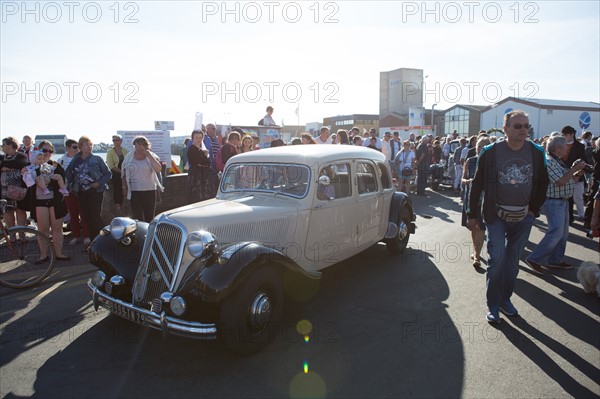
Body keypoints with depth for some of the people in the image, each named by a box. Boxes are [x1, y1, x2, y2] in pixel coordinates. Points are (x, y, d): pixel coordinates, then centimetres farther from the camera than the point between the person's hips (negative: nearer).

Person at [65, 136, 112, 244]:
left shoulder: (97, 159, -3)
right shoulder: (75, 160, 7)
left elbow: (108, 174, -1)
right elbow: (68, 174, 17)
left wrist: (99, 183, -11)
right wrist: (71, 186, 7)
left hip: (95, 191, -4)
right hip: (81, 192, 4)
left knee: (95, 216, -8)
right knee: (85, 216, 7)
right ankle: (92, 238, 20)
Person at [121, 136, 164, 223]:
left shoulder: (151, 156, 0)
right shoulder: (129, 157, 6)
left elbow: (158, 169, -16)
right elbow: (124, 172, 16)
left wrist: (150, 156, -19)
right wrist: (125, 185, 10)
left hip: (149, 190, -1)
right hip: (134, 191, 1)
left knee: (149, 216, 7)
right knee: (136, 216, 0)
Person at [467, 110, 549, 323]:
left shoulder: (536, 152, -1)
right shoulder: (491, 152, -9)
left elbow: (543, 183, 11)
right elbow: (477, 184, -3)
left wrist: (534, 209, 6)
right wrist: (472, 214, -2)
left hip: (523, 218, 3)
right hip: (497, 216, -3)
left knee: (512, 261, 12)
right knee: (496, 259, -8)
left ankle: (505, 298, 29)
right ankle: (493, 305, 6)